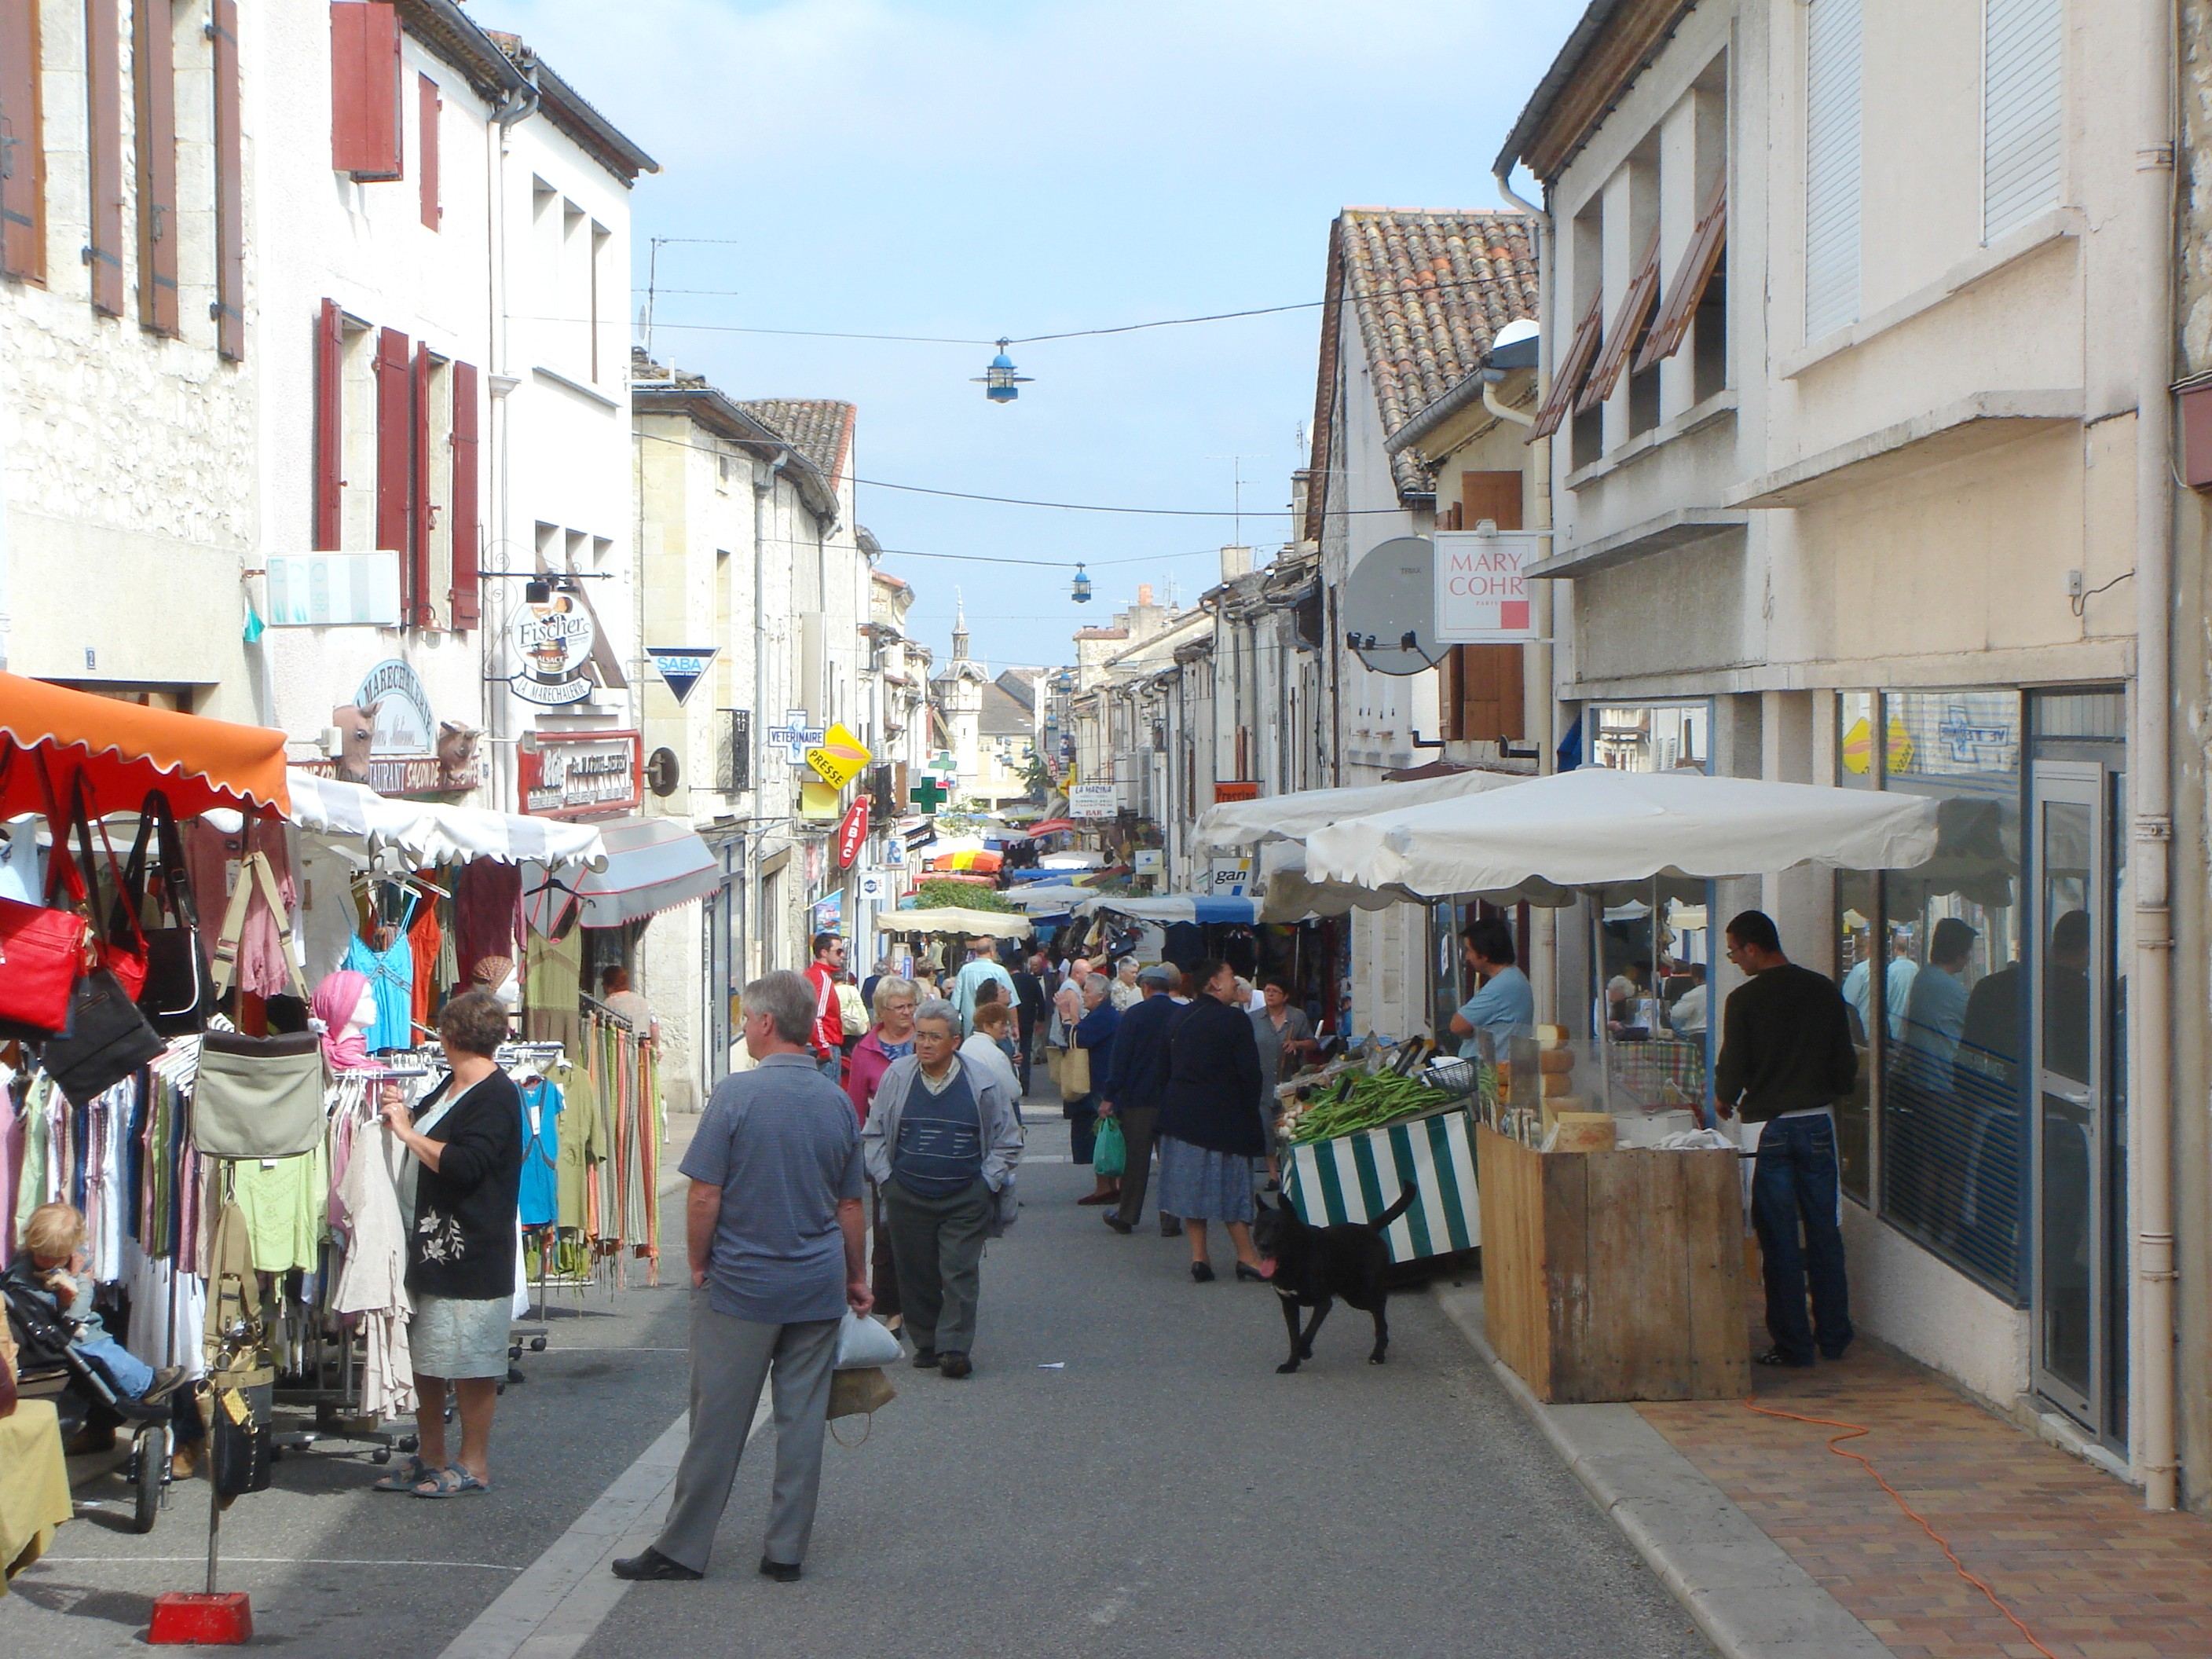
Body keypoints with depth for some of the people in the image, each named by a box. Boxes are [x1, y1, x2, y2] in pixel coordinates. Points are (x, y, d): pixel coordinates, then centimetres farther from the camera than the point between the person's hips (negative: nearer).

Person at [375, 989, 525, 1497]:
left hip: (469, 1254, -10)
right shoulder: (450, 1087, 16)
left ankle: (473, 1465, 9)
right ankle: (430, 1460, 24)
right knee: (424, 1360, 14)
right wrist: (403, 1116, 16)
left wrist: (408, 1132, -18)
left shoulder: (496, 1097, -15)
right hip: (427, 1245, 10)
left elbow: (465, 1164, -26)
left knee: (470, 1364, 0)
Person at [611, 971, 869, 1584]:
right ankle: (787, 1550, 12)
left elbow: (705, 1196, -14)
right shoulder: (837, 1103, 3)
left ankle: (683, 1548, 10)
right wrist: (856, 1276, 21)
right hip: (818, 1288, 4)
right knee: (802, 1421, 8)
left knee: (718, 1421, 2)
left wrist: (700, 1264, 0)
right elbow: (850, 1205, 9)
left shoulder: (736, 1095, -13)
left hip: (741, 1286, -4)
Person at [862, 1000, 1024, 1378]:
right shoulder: (897, 1076, 2)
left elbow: (1007, 1142, 10)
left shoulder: (982, 1084, -1)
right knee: (916, 1275, 5)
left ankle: (954, 1349, -6)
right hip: (907, 1198, 2)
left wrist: (987, 1183, 1)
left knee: (959, 1275, -7)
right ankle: (925, 1344, 17)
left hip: (966, 1199, -2)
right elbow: (873, 1135, 12)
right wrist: (885, 1177, 3)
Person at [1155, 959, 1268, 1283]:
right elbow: (1249, 1073, -13)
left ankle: (1198, 1257, 7)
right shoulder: (1235, 1020, -12)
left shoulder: (1180, 1018, 6)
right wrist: (1250, 1113, -1)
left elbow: (1167, 1068, 11)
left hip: (1181, 1112, 5)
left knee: (1192, 1183, 8)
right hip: (1223, 1116, -5)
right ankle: (1246, 1257, 5)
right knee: (1231, 1183, 2)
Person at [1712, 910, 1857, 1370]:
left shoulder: (1744, 999, -10)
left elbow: (1732, 1069, -9)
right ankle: (1833, 1335, 17)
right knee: (1824, 1233, 11)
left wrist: (1725, 1102, 13)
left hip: (1768, 1126, -4)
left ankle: (1792, 1343, 3)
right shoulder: (1824, 991, 2)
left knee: (1779, 1239, 2)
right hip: (1818, 1123, 4)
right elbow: (1847, 1063, 6)